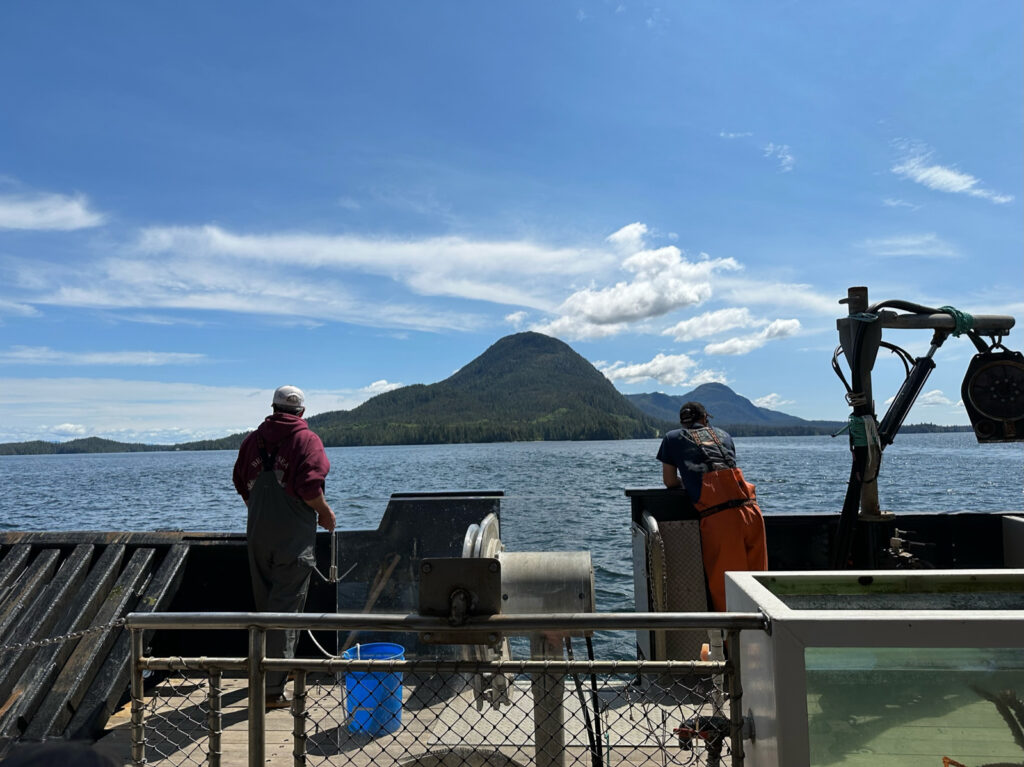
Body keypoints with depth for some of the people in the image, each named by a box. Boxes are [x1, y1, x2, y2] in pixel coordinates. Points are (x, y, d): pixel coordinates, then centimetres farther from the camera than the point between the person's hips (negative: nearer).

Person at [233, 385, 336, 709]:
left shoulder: (252, 440, 9)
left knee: (266, 604, 20)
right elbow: (309, 487, -19)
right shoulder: (307, 439, -9)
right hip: (293, 536, -6)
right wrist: (325, 513, -2)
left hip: (258, 534, 6)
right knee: (285, 608, -1)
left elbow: (240, 483, 14)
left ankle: (270, 671, 37)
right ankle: (272, 689, 0)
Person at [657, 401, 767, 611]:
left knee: (722, 585, 4)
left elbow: (670, 481, 18)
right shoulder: (723, 435, 27)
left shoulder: (673, 438, 17)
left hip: (717, 518, -4)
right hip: (751, 510, 4)